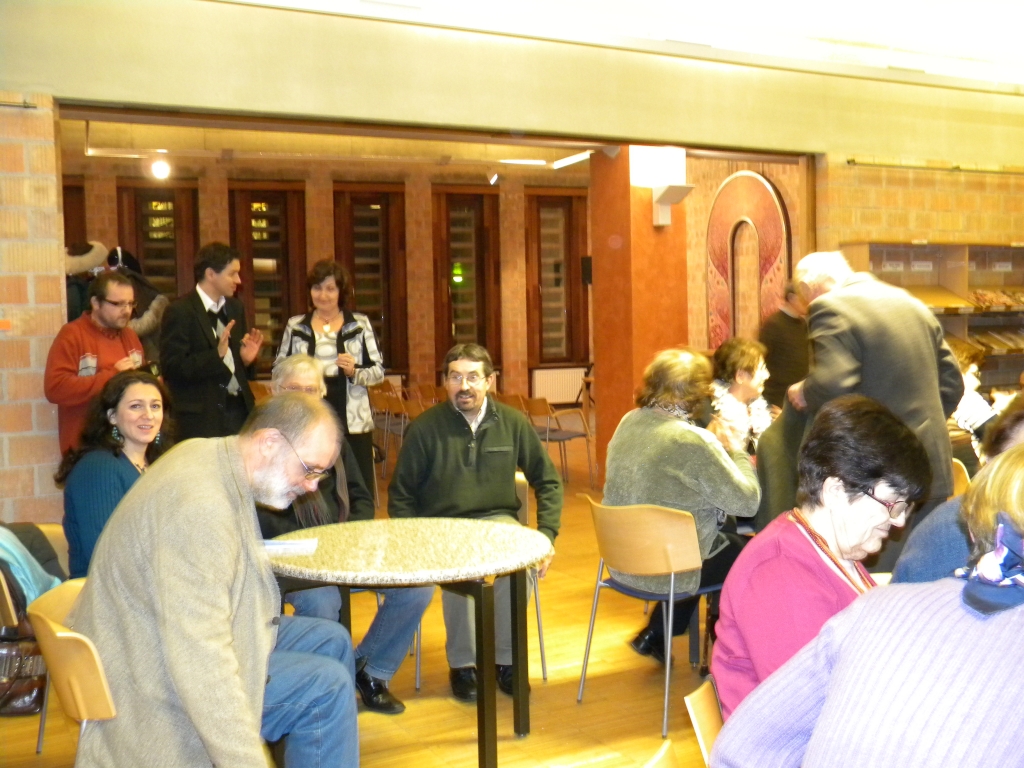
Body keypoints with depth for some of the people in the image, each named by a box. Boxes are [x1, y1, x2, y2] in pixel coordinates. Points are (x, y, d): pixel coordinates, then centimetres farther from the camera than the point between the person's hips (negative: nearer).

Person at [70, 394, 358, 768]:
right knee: (327, 687, -19)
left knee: (331, 641, 10)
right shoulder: (199, 506, -31)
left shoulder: (209, 453, 1)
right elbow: (199, 658, -36)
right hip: (156, 683, -10)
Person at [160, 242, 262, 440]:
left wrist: (246, 360, 1)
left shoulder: (235, 308, 14)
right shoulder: (180, 312, -7)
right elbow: (172, 368, -14)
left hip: (239, 409, 6)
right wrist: (217, 355, -23)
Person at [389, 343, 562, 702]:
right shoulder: (426, 427, -6)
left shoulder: (512, 423, 1)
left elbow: (548, 481, 10)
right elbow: (400, 497, 3)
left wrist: (546, 535, -2)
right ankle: (462, 663, -11)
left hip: (497, 520, 2)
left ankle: (506, 659, -9)